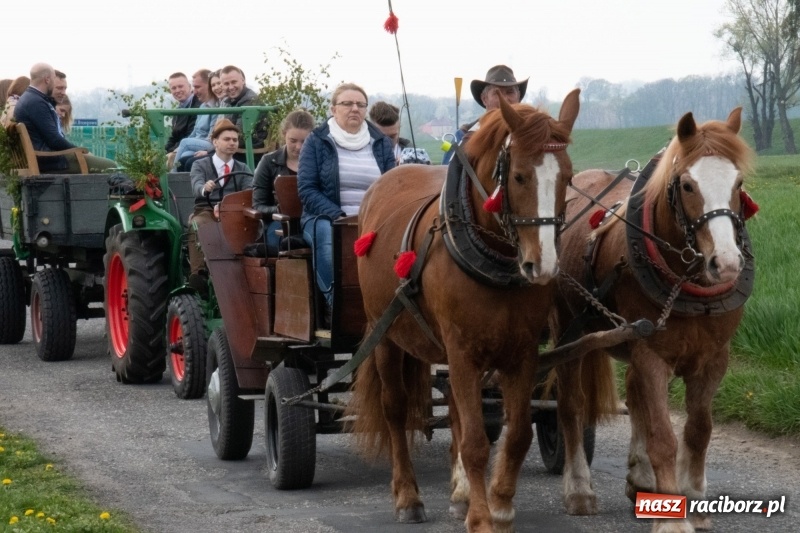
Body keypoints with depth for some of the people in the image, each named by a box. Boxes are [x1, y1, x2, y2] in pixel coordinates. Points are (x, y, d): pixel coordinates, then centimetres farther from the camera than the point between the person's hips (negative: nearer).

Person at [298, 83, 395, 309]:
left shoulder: (381, 143, 15)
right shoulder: (317, 142, 5)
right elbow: (306, 189, -3)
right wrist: (338, 216, -16)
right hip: (325, 217, -2)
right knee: (328, 237, -39)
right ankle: (335, 303, -36)